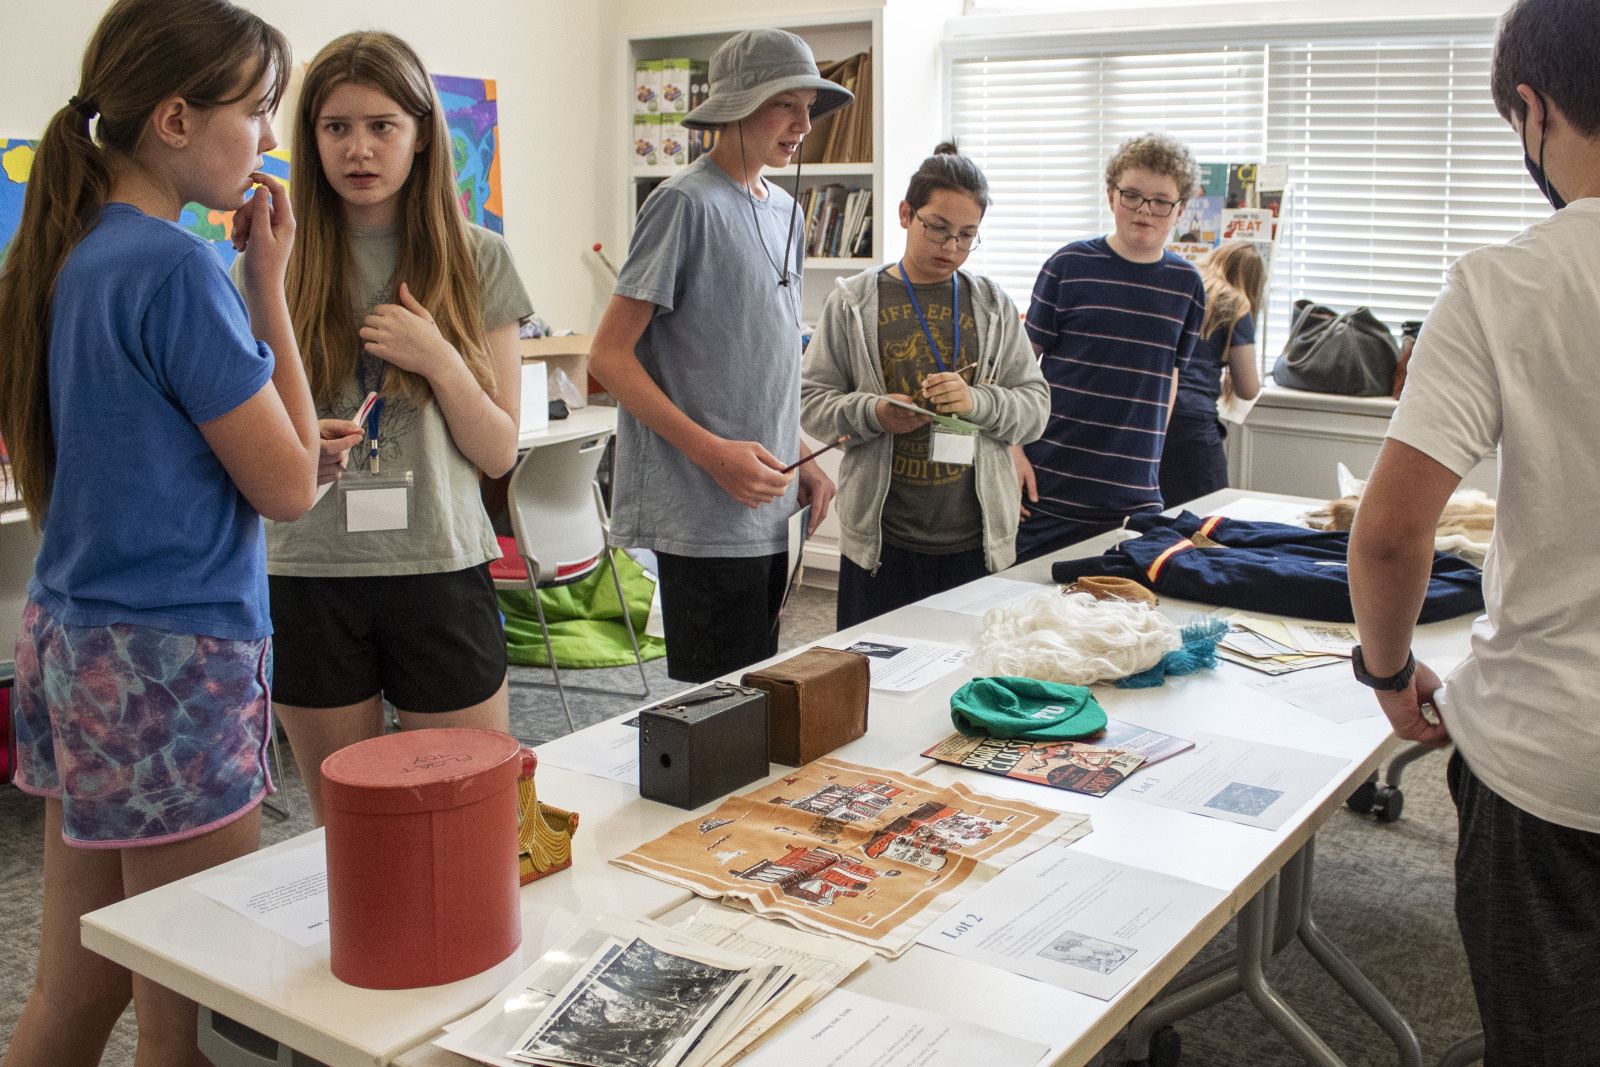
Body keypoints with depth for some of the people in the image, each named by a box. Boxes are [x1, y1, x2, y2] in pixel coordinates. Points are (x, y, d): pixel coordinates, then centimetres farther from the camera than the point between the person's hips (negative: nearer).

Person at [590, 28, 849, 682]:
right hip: (706, 517, -8)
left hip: (765, 510, 8)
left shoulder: (782, 210, 14)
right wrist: (715, 454, -20)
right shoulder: (686, 203, -11)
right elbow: (608, 358, -14)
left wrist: (801, 461, 12)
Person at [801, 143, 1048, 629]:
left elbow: (1036, 406, 6)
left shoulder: (994, 306, 9)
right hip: (880, 540, -1)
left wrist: (978, 401, -14)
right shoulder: (854, 302, 4)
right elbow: (811, 400, 3)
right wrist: (873, 413, -16)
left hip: (976, 540, 1)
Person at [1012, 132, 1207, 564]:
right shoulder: (1069, 266, -3)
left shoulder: (1186, 284, 7)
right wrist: (1013, 448, -8)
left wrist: (1149, 456, 11)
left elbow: (1169, 375, 16)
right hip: (1051, 485, -3)